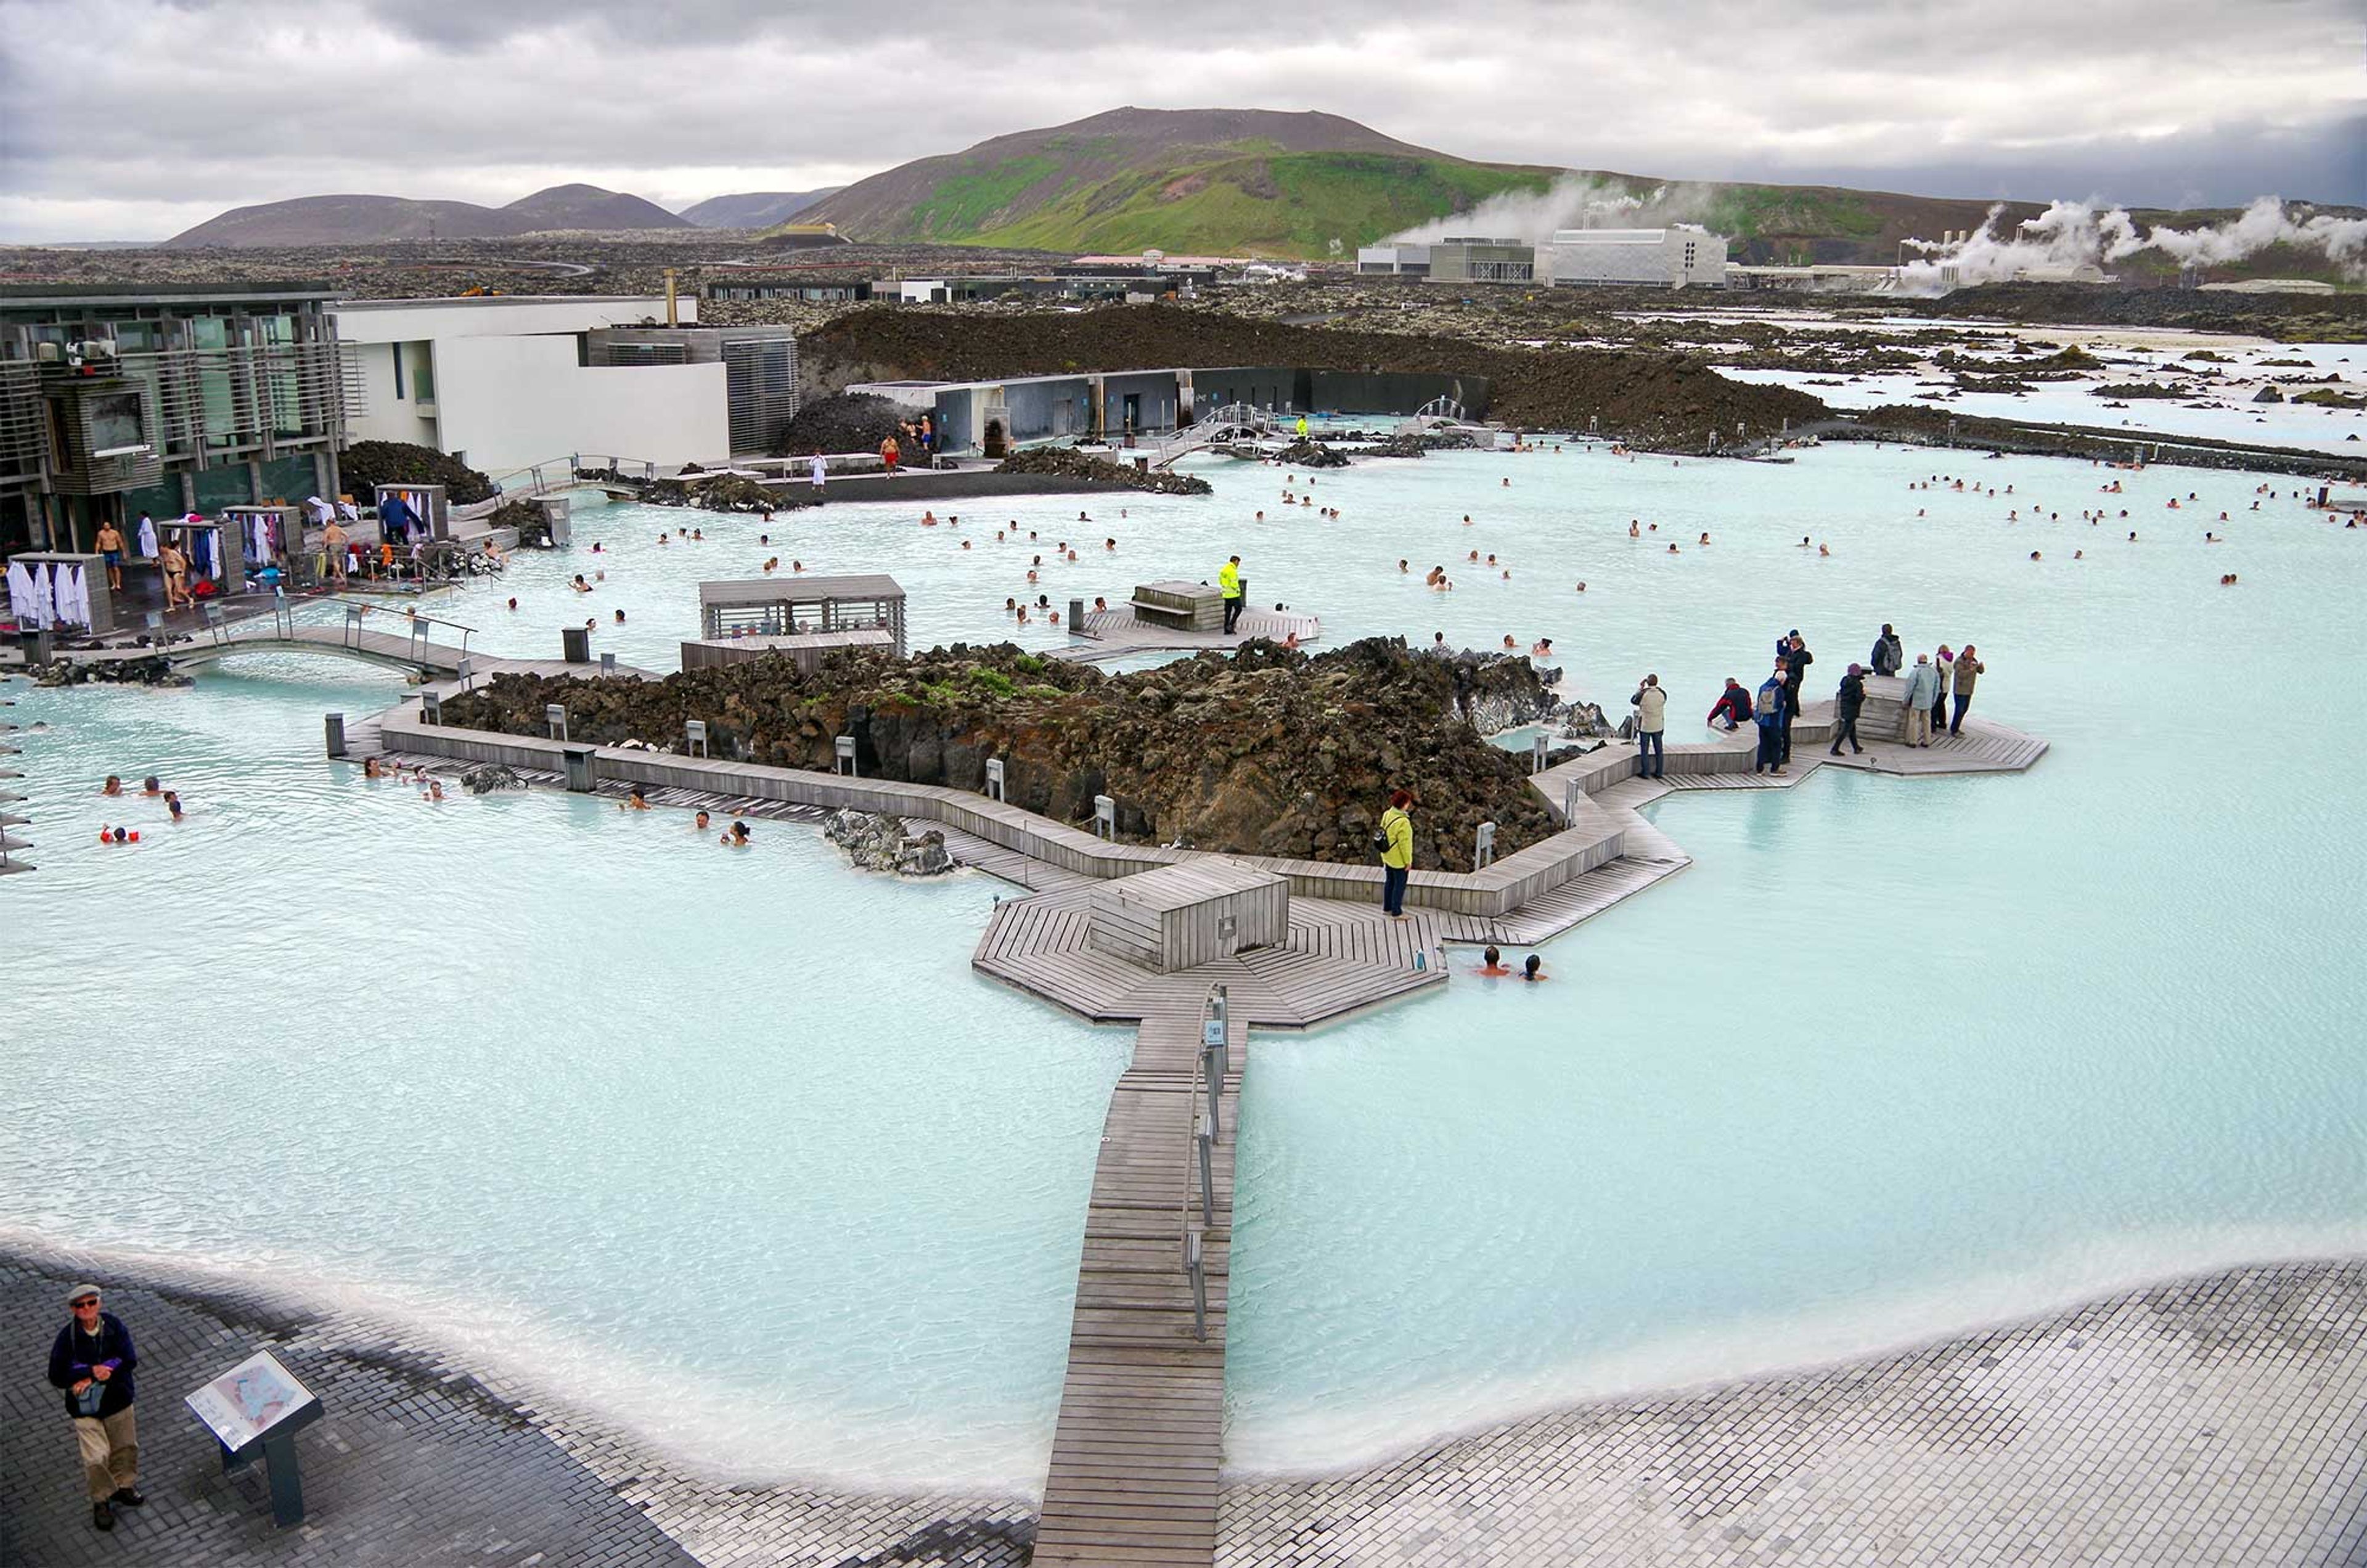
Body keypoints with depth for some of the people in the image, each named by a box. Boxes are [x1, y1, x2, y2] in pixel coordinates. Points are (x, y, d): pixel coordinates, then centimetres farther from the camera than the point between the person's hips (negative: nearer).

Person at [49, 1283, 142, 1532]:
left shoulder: (113, 1325, -11)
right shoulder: (67, 1336, -16)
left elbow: (130, 1359, -17)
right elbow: (56, 1377, -16)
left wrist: (91, 1377, -22)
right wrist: (92, 1371, -26)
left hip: (118, 1400, 3)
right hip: (85, 1407, -3)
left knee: (127, 1447, 17)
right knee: (97, 1457, -5)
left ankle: (123, 1486, 42)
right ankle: (101, 1501, 19)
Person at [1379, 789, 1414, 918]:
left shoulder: (1387, 815, -4)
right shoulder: (1403, 822, -29)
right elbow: (1404, 843, -23)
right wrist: (1408, 862, -12)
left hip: (1387, 857, 8)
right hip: (1399, 860, -8)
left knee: (1389, 882, 21)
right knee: (1400, 884, 6)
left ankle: (1387, 908, 34)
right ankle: (1396, 913, 15)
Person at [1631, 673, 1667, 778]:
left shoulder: (1643, 694, -18)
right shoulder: (1662, 694, -8)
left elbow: (1633, 700, 2)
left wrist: (1640, 687, 5)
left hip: (1645, 726, -3)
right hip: (1658, 726, 3)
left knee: (1644, 751, 5)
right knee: (1659, 750, 12)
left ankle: (1645, 773, 8)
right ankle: (1659, 772, 17)